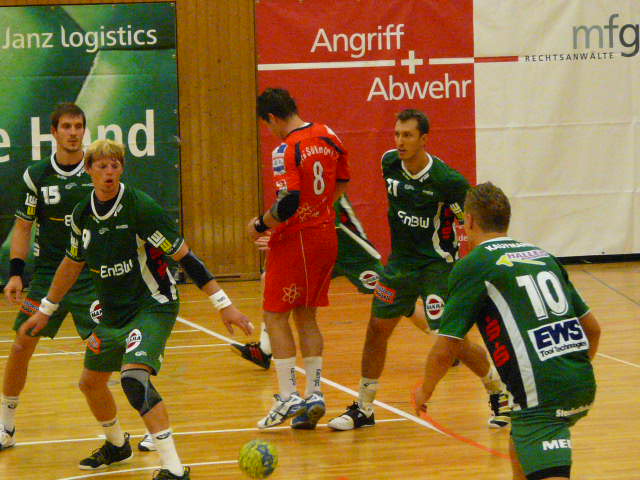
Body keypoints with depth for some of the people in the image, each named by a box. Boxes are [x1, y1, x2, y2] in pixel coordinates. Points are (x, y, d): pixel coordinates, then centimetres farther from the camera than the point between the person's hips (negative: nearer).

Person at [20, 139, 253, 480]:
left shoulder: (139, 207, -19)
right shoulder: (83, 214, 0)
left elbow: (184, 256, -19)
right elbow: (72, 263, 18)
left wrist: (223, 304, -21)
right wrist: (46, 310, 25)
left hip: (151, 307, -8)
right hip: (112, 312, 8)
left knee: (133, 377, -28)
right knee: (90, 382, 18)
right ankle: (117, 446, 47)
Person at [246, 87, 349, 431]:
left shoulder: (286, 150, -18)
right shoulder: (327, 137, 6)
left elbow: (288, 204, -25)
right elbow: (342, 183, 18)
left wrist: (260, 226, -10)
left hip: (295, 239, -8)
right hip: (326, 234, 8)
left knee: (275, 316, 1)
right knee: (306, 316, 15)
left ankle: (288, 396, -4)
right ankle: (314, 393, 11)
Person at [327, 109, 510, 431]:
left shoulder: (446, 180, -20)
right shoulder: (389, 163, -3)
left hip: (437, 263, -6)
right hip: (401, 259, 6)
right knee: (377, 328, 6)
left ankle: (499, 393, 14)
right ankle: (363, 409, 19)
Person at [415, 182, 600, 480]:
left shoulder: (471, 267, -1)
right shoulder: (543, 256, 18)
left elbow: (445, 350, -3)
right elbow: (592, 328, 20)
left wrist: (424, 391, 16)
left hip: (541, 395, -8)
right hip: (583, 388, 8)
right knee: (520, 448, 30)